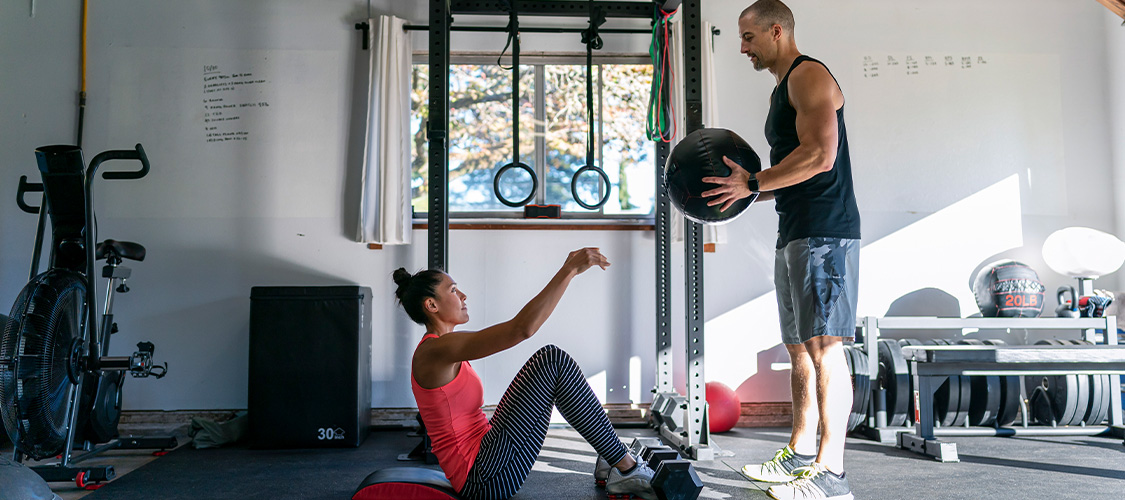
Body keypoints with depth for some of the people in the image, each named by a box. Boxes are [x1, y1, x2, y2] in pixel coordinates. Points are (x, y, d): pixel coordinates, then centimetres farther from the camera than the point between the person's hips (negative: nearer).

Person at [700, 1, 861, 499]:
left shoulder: (809, 76, -6)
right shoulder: (784, 89, 24)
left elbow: (819, 156, -20)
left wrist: (752, 183, -15)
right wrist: (746, 192, 15)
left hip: (824, 232, -10)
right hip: (795, 233, 10)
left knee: (823, 345, -11)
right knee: (800, 347, 12)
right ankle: (800, 454, 21)